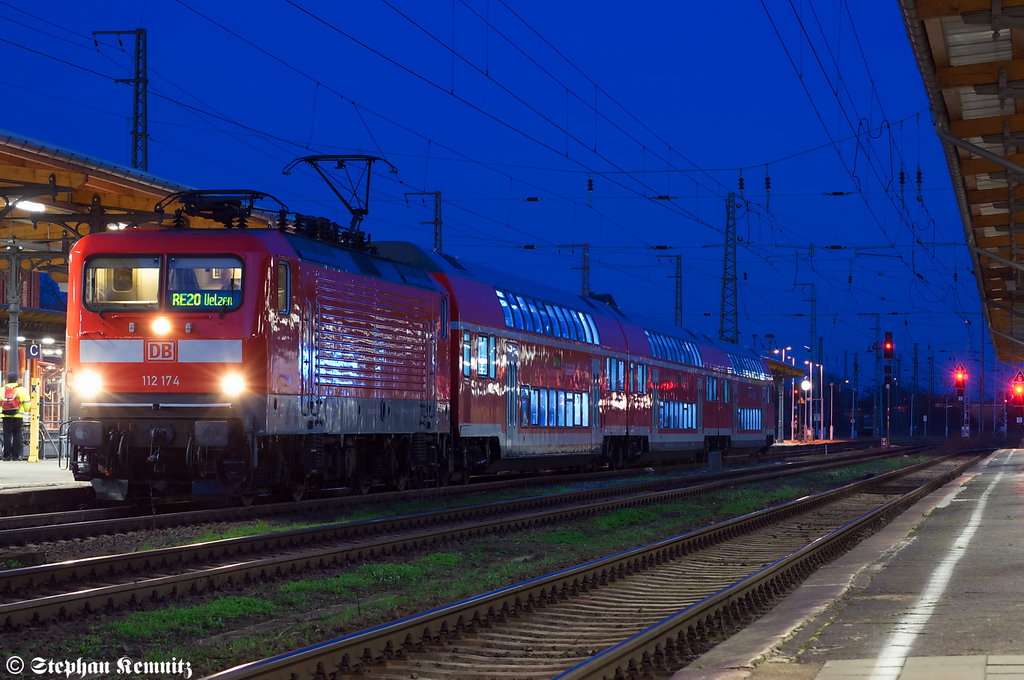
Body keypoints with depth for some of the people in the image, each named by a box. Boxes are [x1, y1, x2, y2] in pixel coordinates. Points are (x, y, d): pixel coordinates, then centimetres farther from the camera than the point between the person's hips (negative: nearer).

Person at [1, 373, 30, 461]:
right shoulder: (22, 390, -3)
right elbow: (27, 403, -2)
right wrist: (25, 412, 13)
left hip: (6, 416, 1)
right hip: (18, 416, -1)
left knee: (7, 435, 4)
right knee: (17, 435, 5)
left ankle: (7, 455, 1)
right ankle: (16, 455, 3)